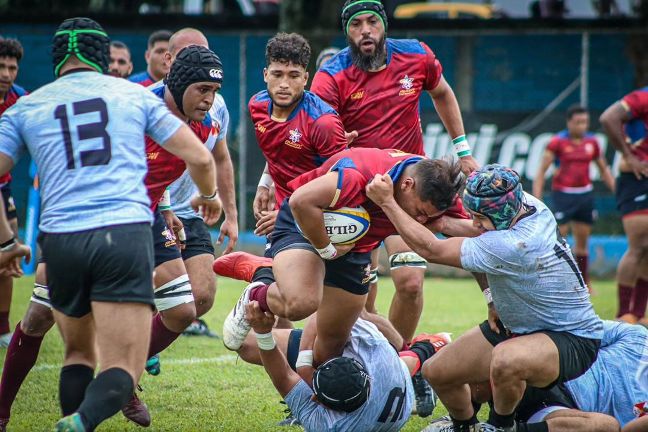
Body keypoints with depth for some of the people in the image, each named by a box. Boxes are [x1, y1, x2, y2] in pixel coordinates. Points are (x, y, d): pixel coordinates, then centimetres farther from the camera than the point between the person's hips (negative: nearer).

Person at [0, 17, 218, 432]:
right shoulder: (135, 94, 14)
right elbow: (200, 158, 16)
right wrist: (209, 196, 38)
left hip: (61, 240, 2)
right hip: (126, 233, -2)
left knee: (79, 354, 24)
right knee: (122, 370, -4)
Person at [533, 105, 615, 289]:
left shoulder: (592, 142, 6)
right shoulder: (558, 142, -7)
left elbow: (604, 171, 17)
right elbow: (541, 172, -5)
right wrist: (537, 200, -11)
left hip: (585, 194, 4)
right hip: (563, 195, -4)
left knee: (582, 242, 10)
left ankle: (583, 283, 18)